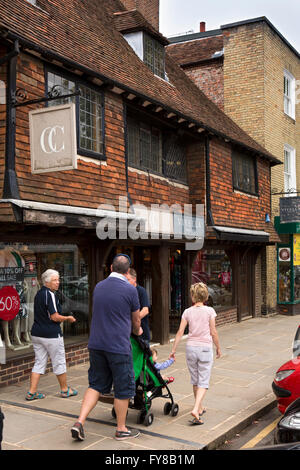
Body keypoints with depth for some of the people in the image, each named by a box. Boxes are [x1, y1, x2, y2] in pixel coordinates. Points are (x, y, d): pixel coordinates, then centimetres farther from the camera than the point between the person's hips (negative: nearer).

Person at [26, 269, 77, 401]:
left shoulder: (39, 294, 11)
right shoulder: (50, 295, -16)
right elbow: (55, 317, -19)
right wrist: (68, 318, -4)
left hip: (36, 333, 8)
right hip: (51, 334, -8)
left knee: (39, 363, 11)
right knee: (59, 363, 6)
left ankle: (32, 392, 8)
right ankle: (65, 390, 18)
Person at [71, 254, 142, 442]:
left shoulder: (98, 287, 8)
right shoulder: (130, 289, -9)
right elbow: (136, 319, 5)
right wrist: (137, 331, 29)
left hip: (96, 344, 6)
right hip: (119, 346, -5)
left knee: (97, 384, 16)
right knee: (123, 387, 9)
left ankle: (80, 422, 5)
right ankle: (121, 429, 19)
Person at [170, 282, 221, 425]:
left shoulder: (187, 312, 0)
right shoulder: (209, 311, -6)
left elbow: (180, 332, -2)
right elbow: (213, 332, -4)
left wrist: (173, 350, 4)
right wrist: (218, 348, 9)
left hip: (191, 348, 3)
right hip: (205, 349, -3)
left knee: (195, 381, 17)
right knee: (203, 382, 1)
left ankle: (199, 408, 30)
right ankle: (196, 409, -16)